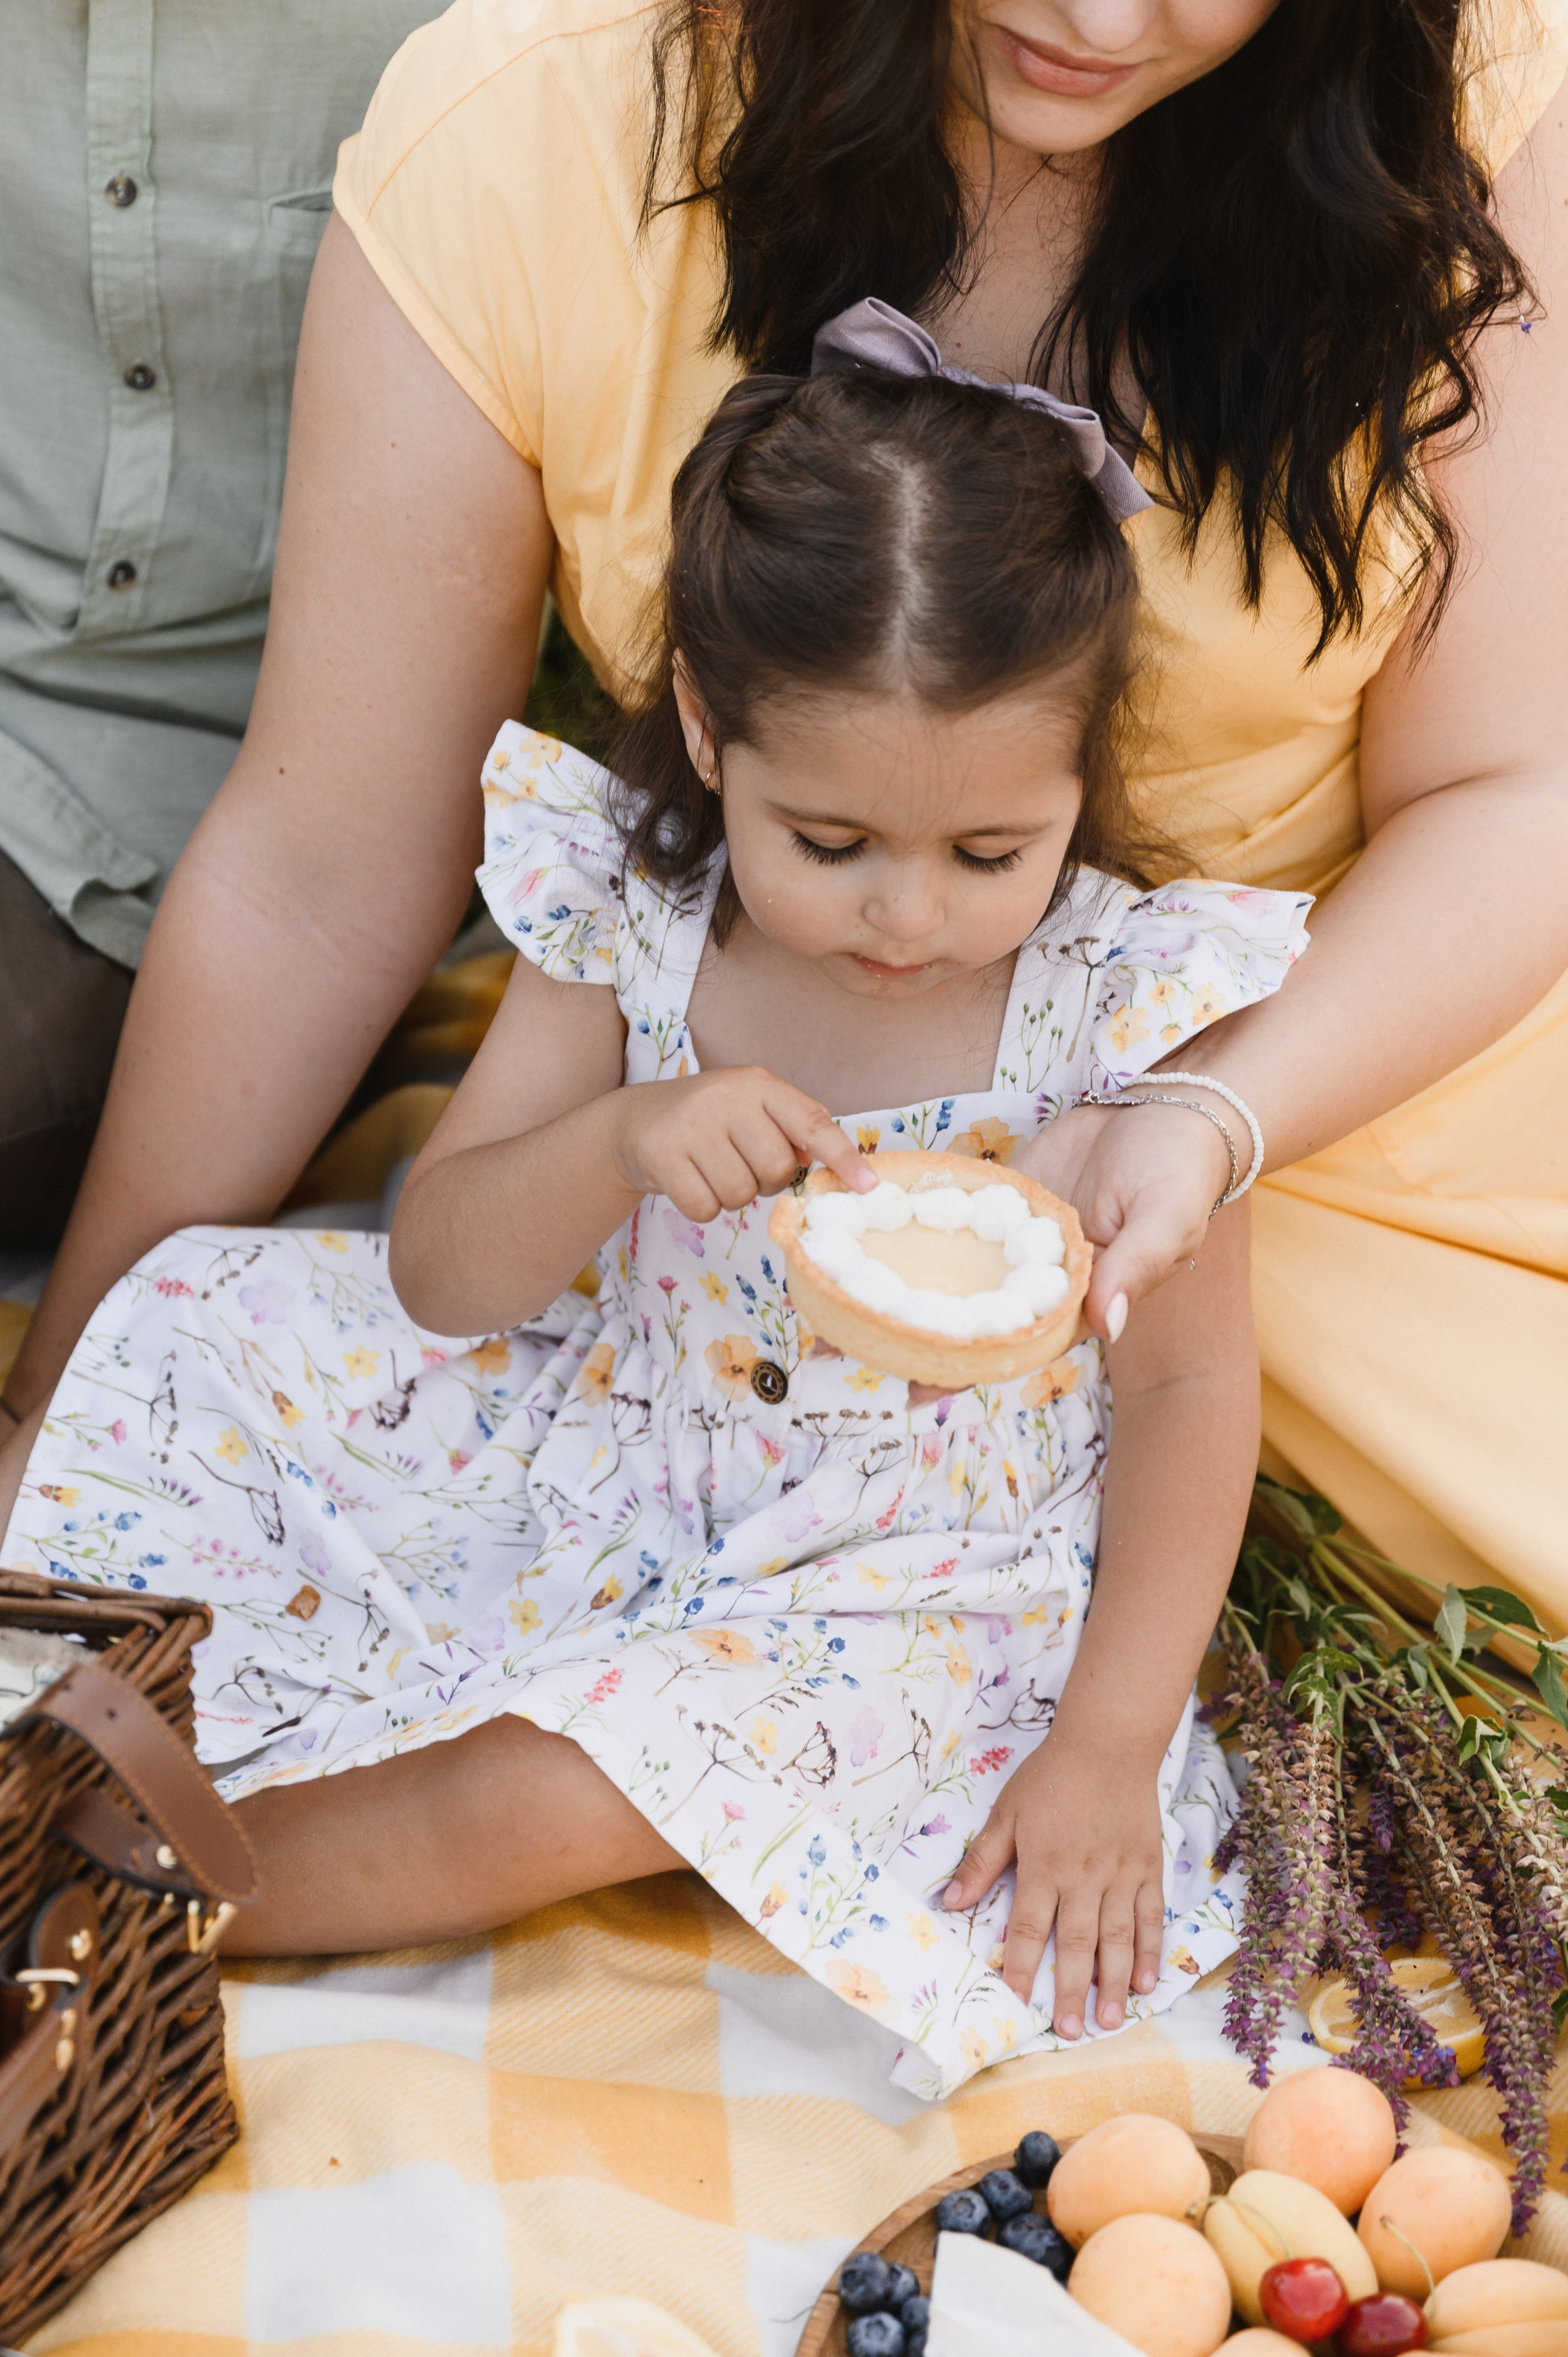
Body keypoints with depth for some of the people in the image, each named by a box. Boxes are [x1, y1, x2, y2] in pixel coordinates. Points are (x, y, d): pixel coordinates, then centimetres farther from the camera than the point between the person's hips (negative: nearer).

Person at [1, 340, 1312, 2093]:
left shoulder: (1118, 1005, -19)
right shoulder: (629, 912, -13)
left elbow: (1187, 1381, -9)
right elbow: (438, 1280, -10)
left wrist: (1108, 1742, -14)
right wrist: (622, 1142, -31)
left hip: (899, 1570, -4)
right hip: (604, 1447, 4)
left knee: (553, 1799, -28)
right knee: (202, 1325, -7)